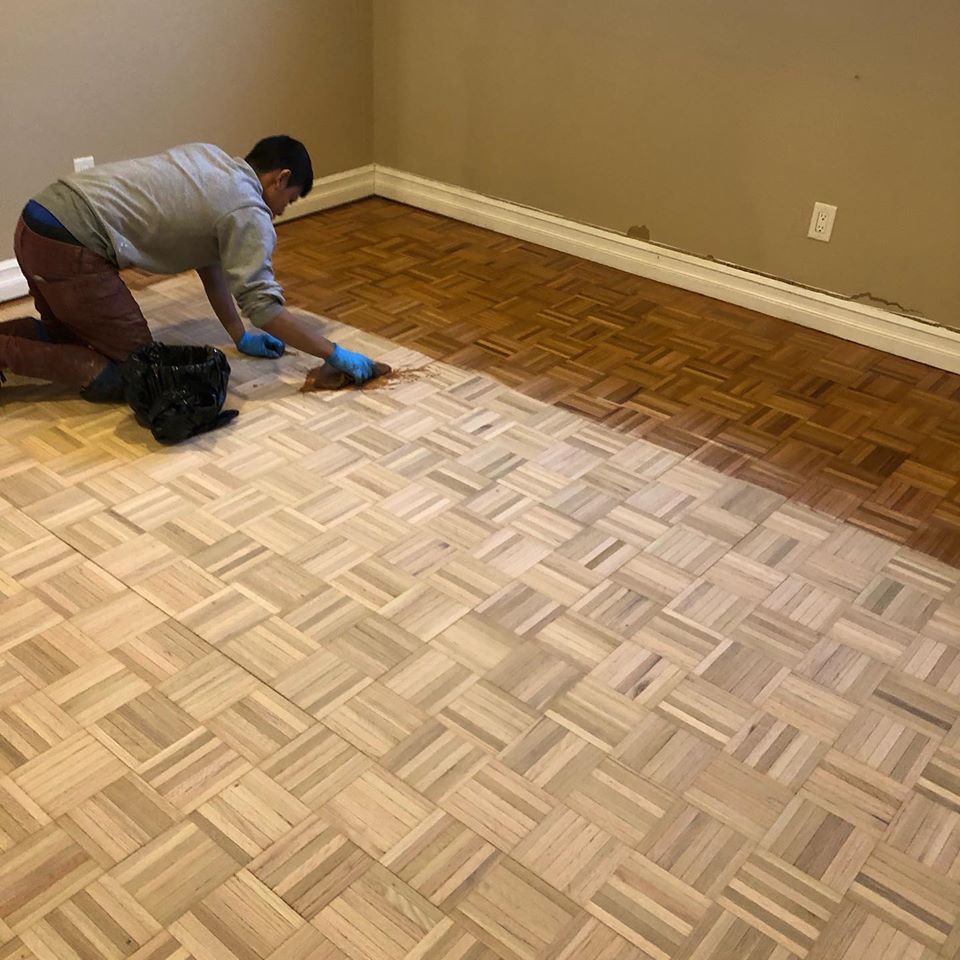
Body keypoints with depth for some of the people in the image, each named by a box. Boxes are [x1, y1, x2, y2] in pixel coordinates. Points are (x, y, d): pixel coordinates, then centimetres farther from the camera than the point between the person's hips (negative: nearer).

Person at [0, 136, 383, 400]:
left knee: (70, 335, 30)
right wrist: (337, 355, -4)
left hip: (35, 224, 9)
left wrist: (240, 336, 25)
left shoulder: (209, 156, 20)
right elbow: (265, 308, -12)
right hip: (68, 248, -9)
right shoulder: (249, 214, -7)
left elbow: (210, 259, 24)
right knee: (128, 372, 0)